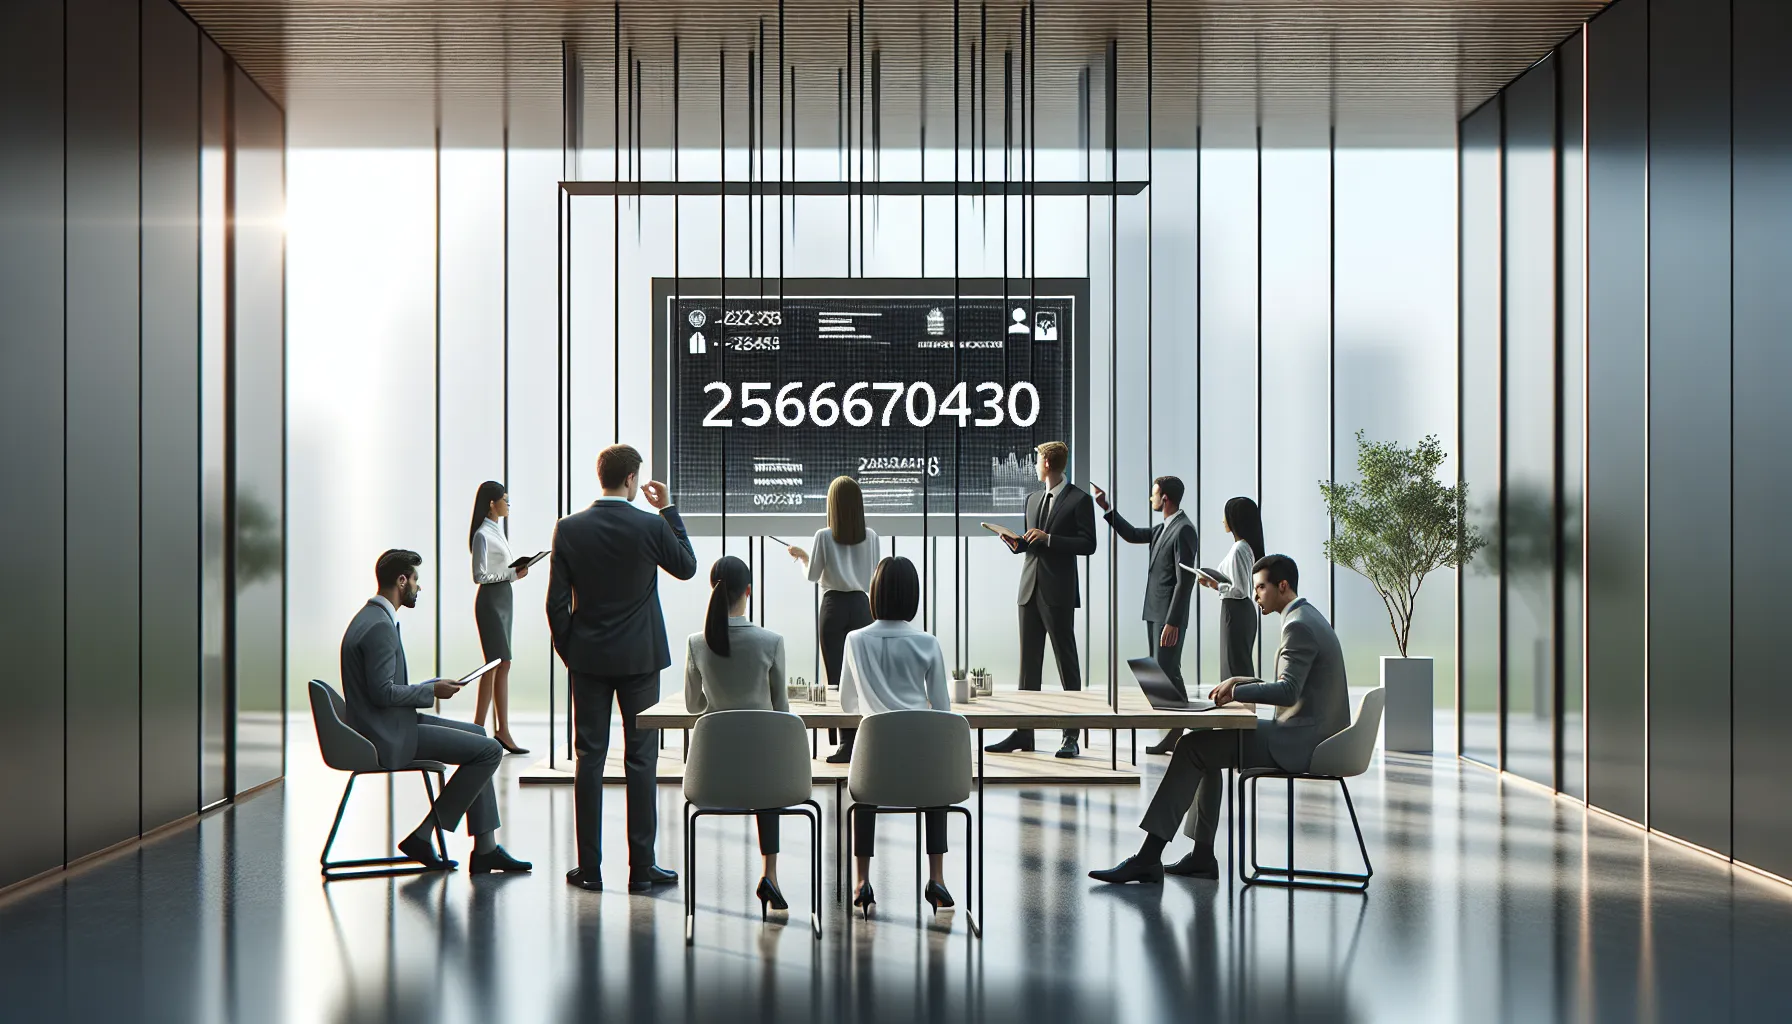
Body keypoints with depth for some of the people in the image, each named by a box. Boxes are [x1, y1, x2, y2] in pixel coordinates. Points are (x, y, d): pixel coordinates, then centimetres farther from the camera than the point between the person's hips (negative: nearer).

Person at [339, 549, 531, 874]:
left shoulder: (372, 618, 14)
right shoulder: (379, 627, -19)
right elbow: (382, 692, -24)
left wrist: (428, 688, 10)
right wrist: (432, 691, -11)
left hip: (393, 724, 11)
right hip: (388, 737, -11)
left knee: (477, 734, 17)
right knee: (489, 750, -11)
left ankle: (485, 848, 13)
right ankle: (423, 836, -5)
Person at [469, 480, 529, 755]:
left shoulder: (497, 530, 15)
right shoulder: (482, 535, -13)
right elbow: (480, 576, -17)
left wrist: (516, 570, 5)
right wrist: (513, 574, -18)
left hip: (503, 599, 9)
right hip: (490, 600, -9)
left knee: (503, 665, 8)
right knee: (495, 664, -9)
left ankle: (502, 731, 10)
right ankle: (478, 730, -4)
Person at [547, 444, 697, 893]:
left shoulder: (569, 529, -4)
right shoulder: (651, 526, -10)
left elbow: (556, 602, -2)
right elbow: (687, 566, 9)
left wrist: (568, 652, 10)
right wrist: (669, 510, 11)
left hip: (588, 658, 2)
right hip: (639, 658, -2)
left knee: (589, 759, 6)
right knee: (641, 759, 4)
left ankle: (589, 867, 8)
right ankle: (642, 866, 6)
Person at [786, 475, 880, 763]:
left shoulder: (824, 536, -8)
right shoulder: (870, 536, 0)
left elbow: (813, 575, -2)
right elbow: (874, 574, 9)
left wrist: (801, 555, 16)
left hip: (834, 606, -3)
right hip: (861, 605, 3)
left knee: (836, 675, 0)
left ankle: (847, 744, -2)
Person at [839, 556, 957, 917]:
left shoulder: (856, 640, -3)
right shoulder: (927, 644, -5)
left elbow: (848, 704, 7)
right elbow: (942, 708, 1)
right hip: (921, 750, 0)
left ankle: (863, 881, 25)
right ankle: (936, 878, 23)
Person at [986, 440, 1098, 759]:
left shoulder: (1079, 500, -5)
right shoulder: (1033, 499, 18)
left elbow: (1088, 544, -11)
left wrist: (1048, 538, -16)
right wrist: (1018, 543, 2)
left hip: (1058, 592, -7)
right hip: (1030, 589, 7)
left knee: (1067, 663, -1)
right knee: (1028, 662, 6)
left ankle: (1071, 736, 3)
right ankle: (1023, 733, 9)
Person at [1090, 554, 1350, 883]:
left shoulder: (1299, 626, -17)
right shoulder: (1307, 618, 17)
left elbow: (1287, 692, -26)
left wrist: (1237, 690, -18)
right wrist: (1247, 683, 11)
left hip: (1299, 740, -11)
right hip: (1308, 734, 11)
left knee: (1190, 748, -12)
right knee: (1204, 747, 15)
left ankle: (1148, 858, -13)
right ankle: (1202, 855, 12)